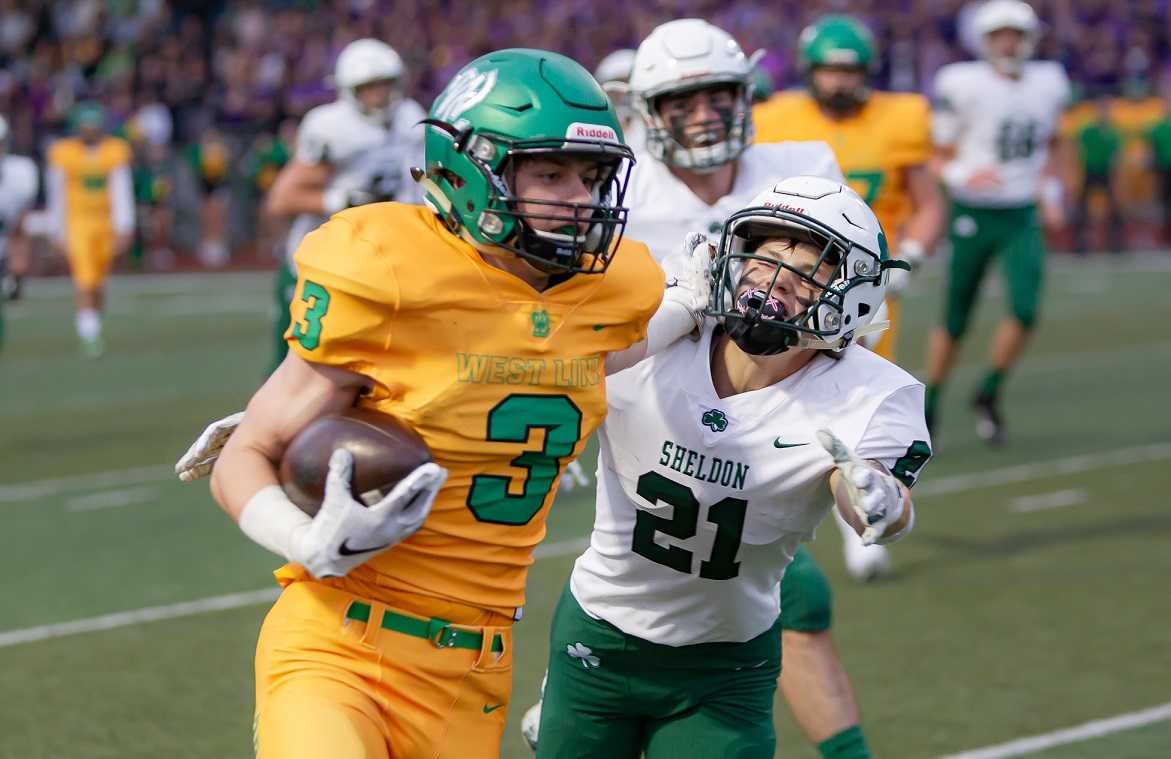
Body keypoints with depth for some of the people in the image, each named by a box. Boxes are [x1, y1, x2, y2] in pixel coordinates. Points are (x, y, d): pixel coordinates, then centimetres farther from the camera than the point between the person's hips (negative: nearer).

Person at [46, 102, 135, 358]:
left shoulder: (116, 151, -4)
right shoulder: (63, 153, -6)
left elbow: (121, 191, -9)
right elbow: (57, 195, 1)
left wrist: (124, 230, -16)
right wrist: (58, 230, 4)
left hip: (106, 222, 2)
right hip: (77, 222, -2)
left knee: (98, 283, 13)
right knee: (85, 281, -15)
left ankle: (92, 328, 33)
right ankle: (89, 333, -16)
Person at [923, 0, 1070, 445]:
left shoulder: (1049, 84, 3)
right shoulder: (963, 86, -12)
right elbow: (936, 156, -4)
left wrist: (1052, 192, 11)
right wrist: (962, 176, -23)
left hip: (1023, 218, 3)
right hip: (974, 217, -3)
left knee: (1025, 311, -15)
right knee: (955, 322, 5)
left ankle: (989, 395, 6)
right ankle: (929, 407, 24)